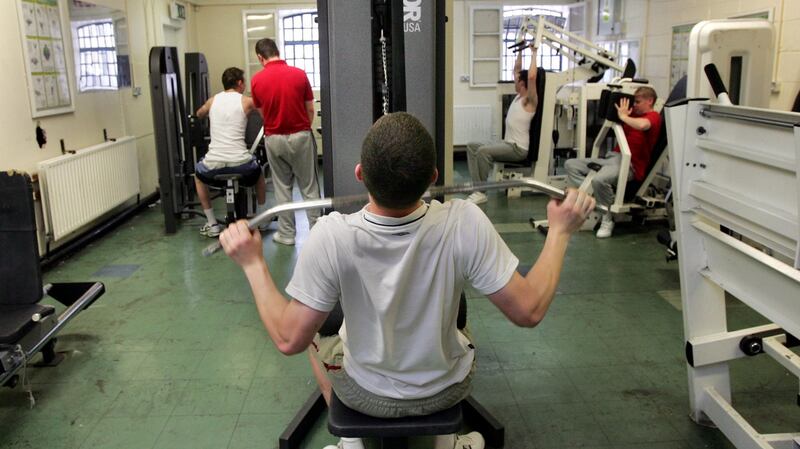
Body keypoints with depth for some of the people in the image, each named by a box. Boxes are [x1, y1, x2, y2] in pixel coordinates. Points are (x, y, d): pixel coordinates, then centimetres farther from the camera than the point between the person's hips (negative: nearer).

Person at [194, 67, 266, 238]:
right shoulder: (247, 101, 3)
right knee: (258, 171, 34)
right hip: (241, 164, -1)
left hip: (214, 165, 1)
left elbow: (199, 114, 35)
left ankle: (212, 225, 29)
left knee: (198, 174, 35)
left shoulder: (212, 100, 12)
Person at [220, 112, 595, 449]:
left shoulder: (330, 237, -31)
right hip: (445, 390, 1)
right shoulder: (465, 223, -29)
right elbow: (529, 311, -19)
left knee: (316, 339, 32)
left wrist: (252, 264, -10)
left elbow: (289, 340, -21)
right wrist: (560, 232, -8)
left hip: (366, 394, 0)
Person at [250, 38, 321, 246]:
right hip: (300, 136, -1)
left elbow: (261, 111, 11)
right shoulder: (299, 74, -6)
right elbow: (310, 110, 0)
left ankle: (286, 233, 16)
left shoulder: (257, 80, -4)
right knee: (309, 186, 8)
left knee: (282, 187, 12)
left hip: (274, 139, 1)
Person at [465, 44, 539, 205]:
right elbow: (517, 69, 24)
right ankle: (477, 184, -5)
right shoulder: (519, 96, 14)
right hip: (507, 142, 10)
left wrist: (533, 53, -21)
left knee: (483, 151, -31)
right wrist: (520, 51, 23)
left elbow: (531, 76, -29)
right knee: (472, 146, 2)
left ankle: (481, 192, -25)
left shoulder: (529, 100, -12)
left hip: (518, 148, -10)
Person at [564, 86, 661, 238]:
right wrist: (619, 110, 14)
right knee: (570, 165, 2)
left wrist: (623, 116, -13)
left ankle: (607, 220, -16)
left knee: (599, 179, -38)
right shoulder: (634, 113, 20)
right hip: (611, 157, 10)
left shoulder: (653, 116, -4)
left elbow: (642, 125, -29)